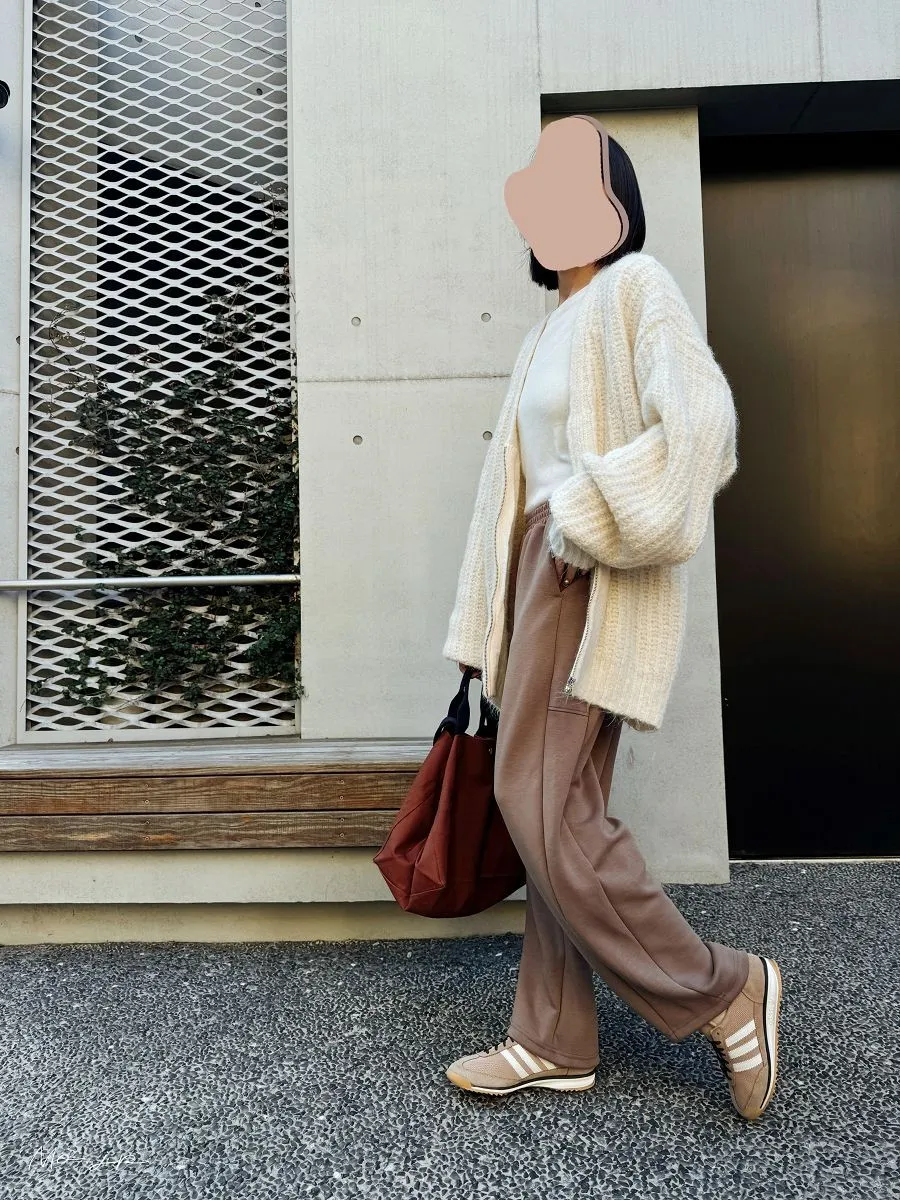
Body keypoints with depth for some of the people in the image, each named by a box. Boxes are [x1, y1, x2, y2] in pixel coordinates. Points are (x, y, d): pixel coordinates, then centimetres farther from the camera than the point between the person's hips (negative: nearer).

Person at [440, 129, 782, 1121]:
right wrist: (491, 624, 16)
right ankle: (555, 1042, 16)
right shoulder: (552, 332, 23)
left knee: (536, 799, -10)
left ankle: (722, 991, 7)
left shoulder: (636, 287, -1)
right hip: (548, 570, 9)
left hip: (596, 577, -9)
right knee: (562, 808, 6)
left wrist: (590, 519, -17)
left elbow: (702, 421, -18)